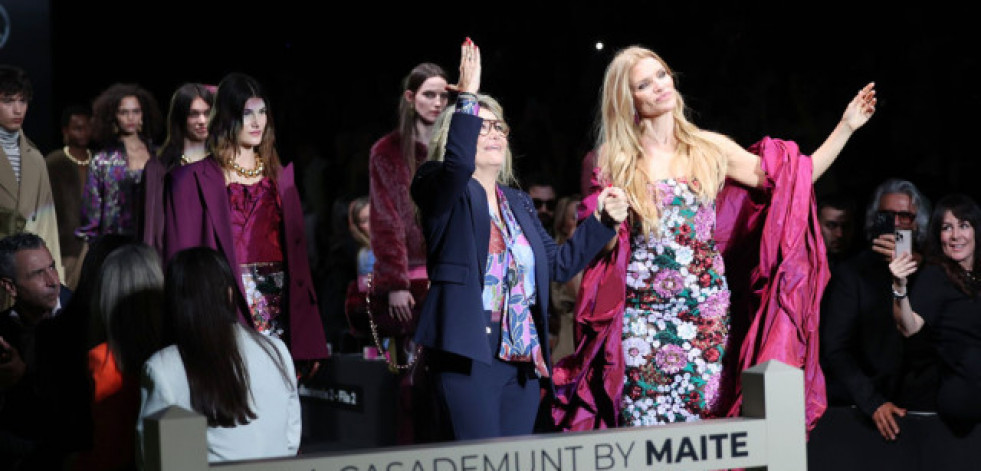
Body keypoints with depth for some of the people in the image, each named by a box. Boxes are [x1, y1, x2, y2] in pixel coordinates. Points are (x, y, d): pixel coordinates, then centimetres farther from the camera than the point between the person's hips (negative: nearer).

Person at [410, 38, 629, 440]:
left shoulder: (519, 203, 21)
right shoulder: (443, 191, 1)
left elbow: (559, 263, 17)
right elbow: (457, 163, -24)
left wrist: (603, 221, 8)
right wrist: (468, 99, -21)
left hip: (525, 358, 7)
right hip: (470, 355, -6)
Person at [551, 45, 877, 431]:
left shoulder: (710, 148, 8)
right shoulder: (614, 161, 5)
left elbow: (791, 176, 7)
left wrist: (847, 126, 3)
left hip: (706, 312, 1)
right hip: (642, 315, -1)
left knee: (702, 414, -2)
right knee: (645, 427, -7)